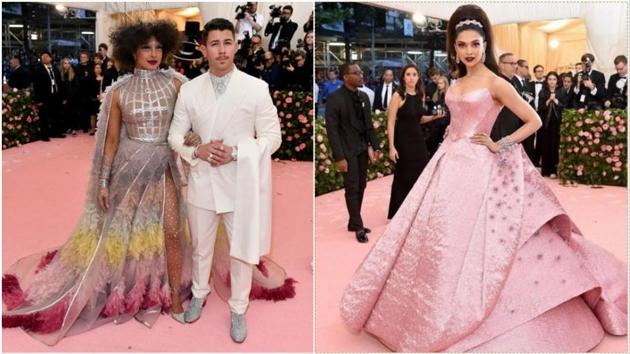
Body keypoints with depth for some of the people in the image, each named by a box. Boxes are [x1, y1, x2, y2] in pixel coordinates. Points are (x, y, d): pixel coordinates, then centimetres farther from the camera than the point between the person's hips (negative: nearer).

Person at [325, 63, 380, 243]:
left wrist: (374, 146, 7)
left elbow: (369, 124, 12)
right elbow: (332, 130, -14)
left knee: (361, 187, 10)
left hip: (363, 149, 6)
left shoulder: (364, 96, 7)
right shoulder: (334, 99, -12)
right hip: (348, 151, -6)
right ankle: (358, 227, 12)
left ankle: (353, 223, 22)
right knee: (352, 189, 0)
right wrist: (339, 157, -17)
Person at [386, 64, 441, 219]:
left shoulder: (420, 95, 6)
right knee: (404, 177, 4)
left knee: (420, 175, 9)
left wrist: (435, 117, -2)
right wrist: (391, 147, -19)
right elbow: (390, 122, -15)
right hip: (403, 141, -6)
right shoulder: (398, 95, -12)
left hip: (419, 139, 6)